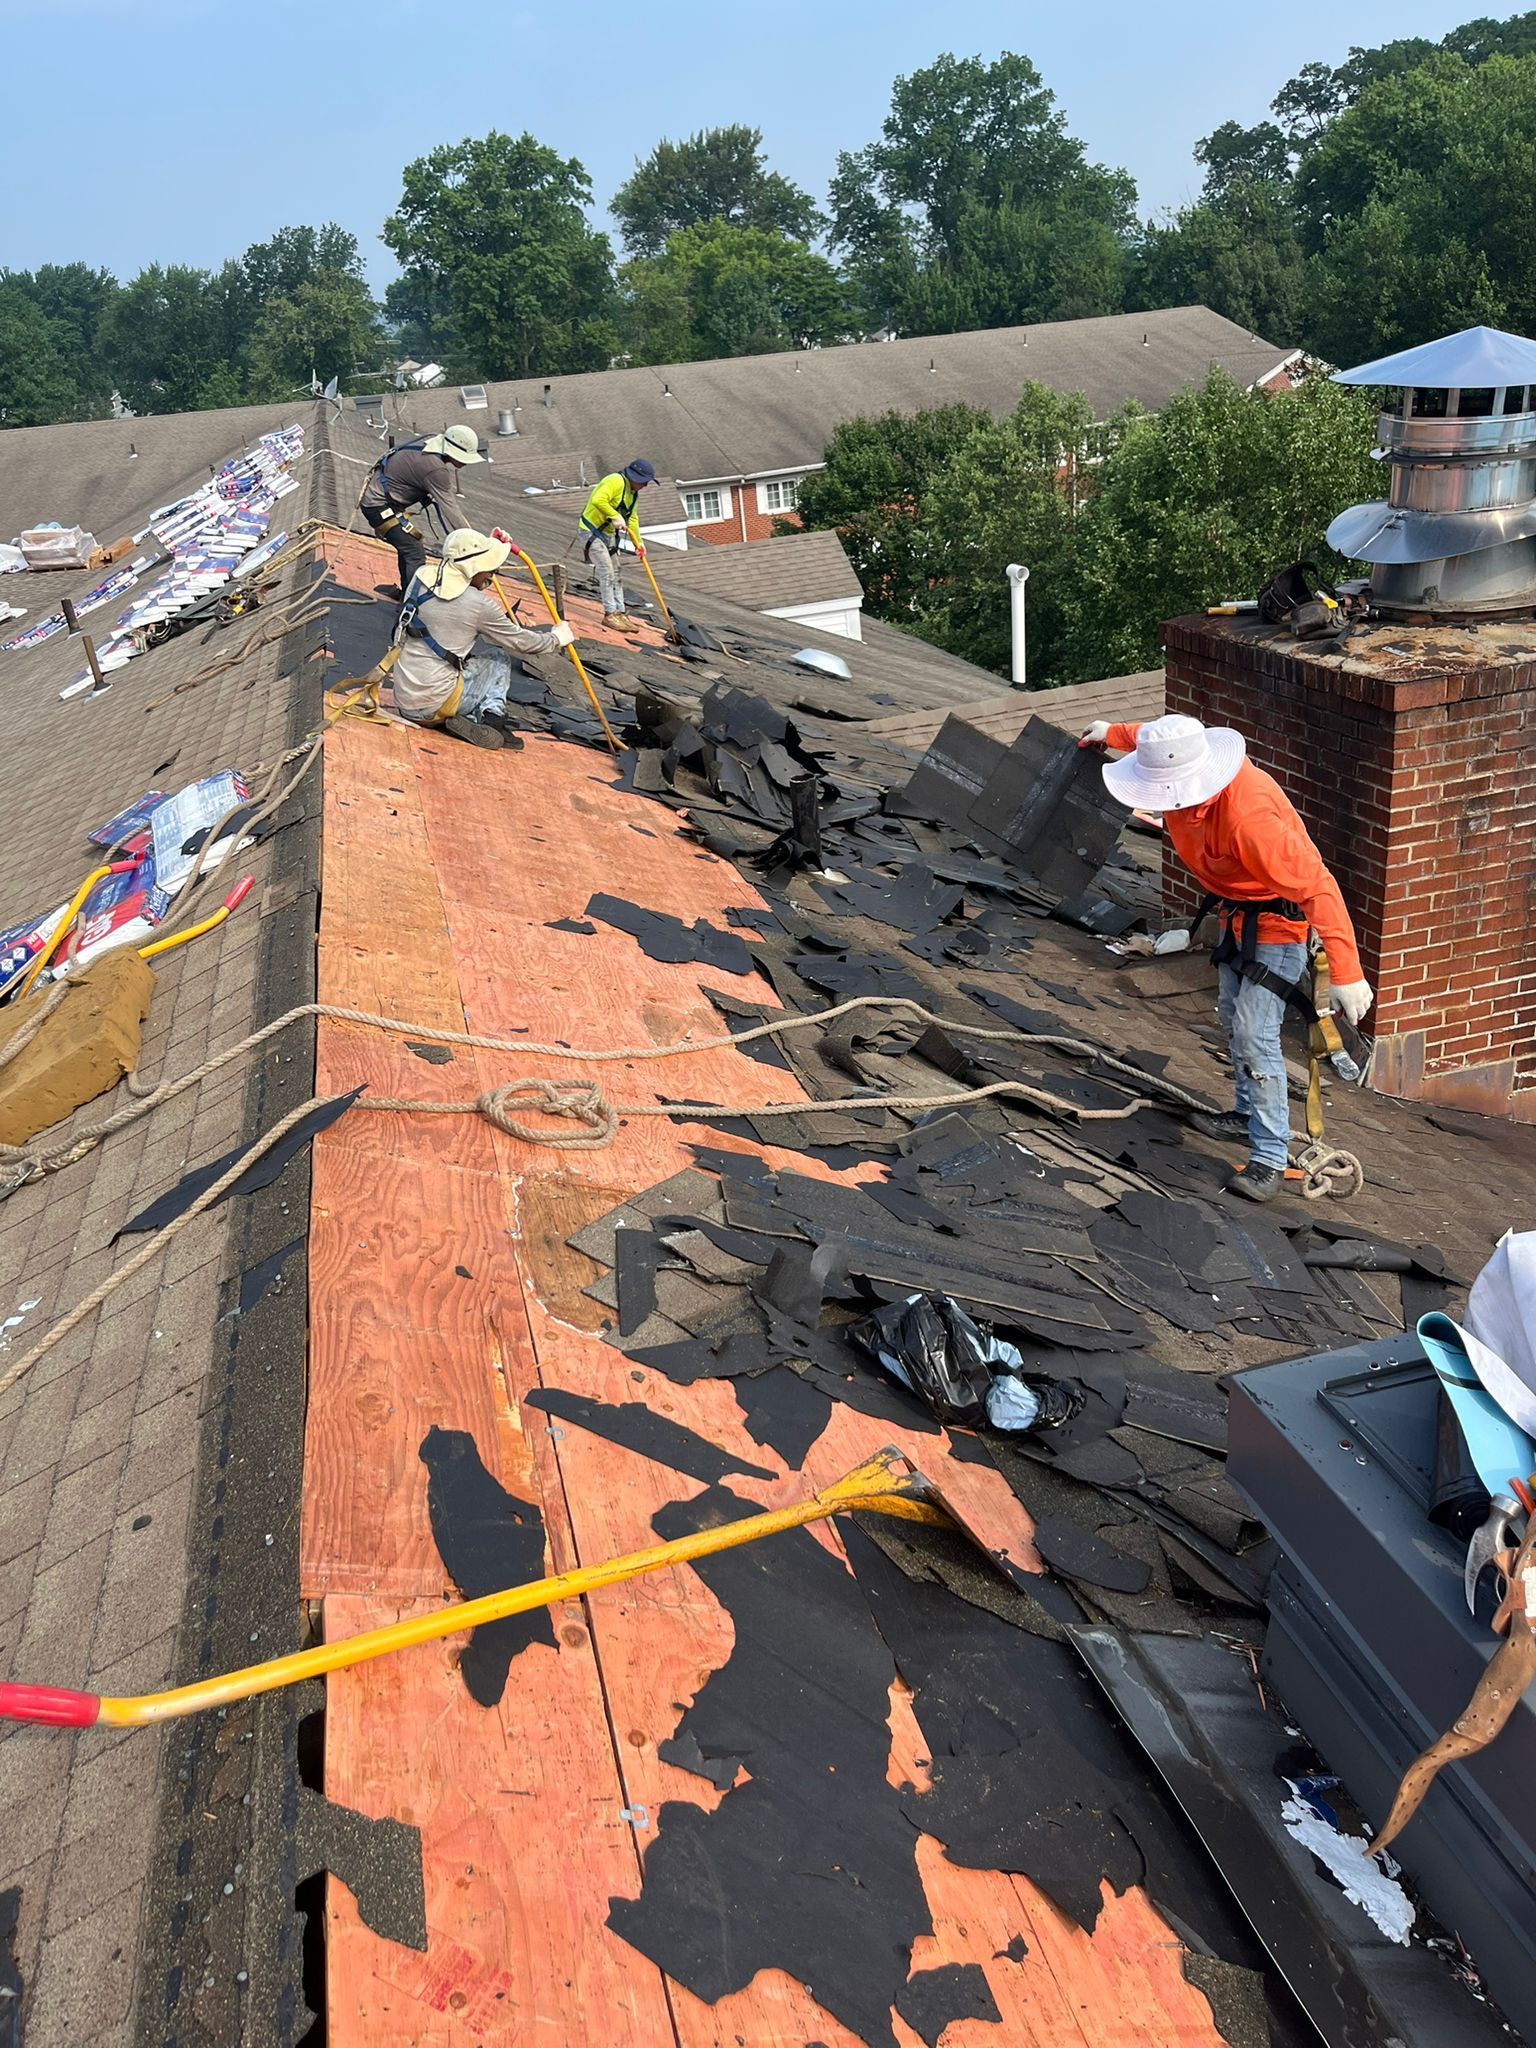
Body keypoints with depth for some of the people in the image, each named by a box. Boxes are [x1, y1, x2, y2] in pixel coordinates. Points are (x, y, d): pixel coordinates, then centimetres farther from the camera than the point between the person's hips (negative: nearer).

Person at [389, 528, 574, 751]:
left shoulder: (422, 575, 1)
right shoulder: (479, 605, -13)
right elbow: (521, 642, 1)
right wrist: (557, 638, 19)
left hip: (402, 701, 6)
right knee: (499, 656, 12)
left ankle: (467, 720, 7)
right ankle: (493, 715, 1)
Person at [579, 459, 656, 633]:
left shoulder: (633, 493, 12)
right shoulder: (616, 481, -19)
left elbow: (632, 519, 18)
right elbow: (598, 500, -33)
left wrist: (638, 542, 10)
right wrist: (615, 517, -31)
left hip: (609, 535, 10)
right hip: (592, 532, -10)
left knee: (616, 575, 9)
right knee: (606, 572, -15)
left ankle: (620, 614, 14)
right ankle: (610, 614, -12)